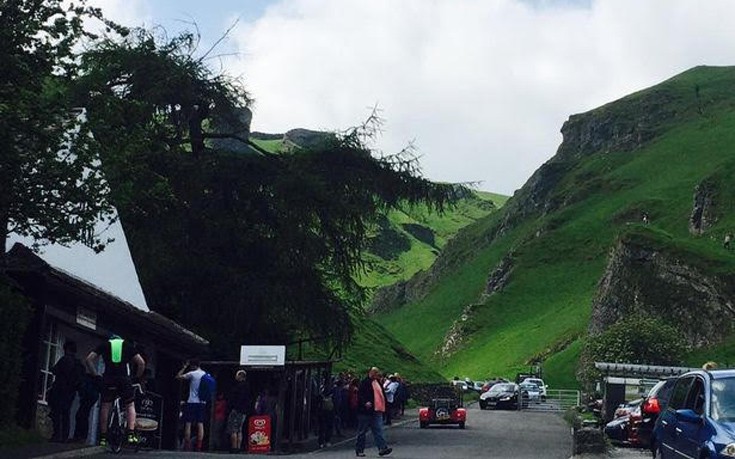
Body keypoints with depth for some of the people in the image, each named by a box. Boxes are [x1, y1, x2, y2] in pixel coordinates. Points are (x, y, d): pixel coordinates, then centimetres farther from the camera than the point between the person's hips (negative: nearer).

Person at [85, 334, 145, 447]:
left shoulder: (104, 345, 18)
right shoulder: (128, 345, 18)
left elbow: (88, 359, 8)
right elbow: (141, 363, 9)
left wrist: (95, 375, 13)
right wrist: (137, 378, 19)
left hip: (108, 379, 0)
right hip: (124, 378, 0)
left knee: (105, 406, 9)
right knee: (130, 405, 10)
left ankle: (103, 437, 8)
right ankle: (131, 434, -5)